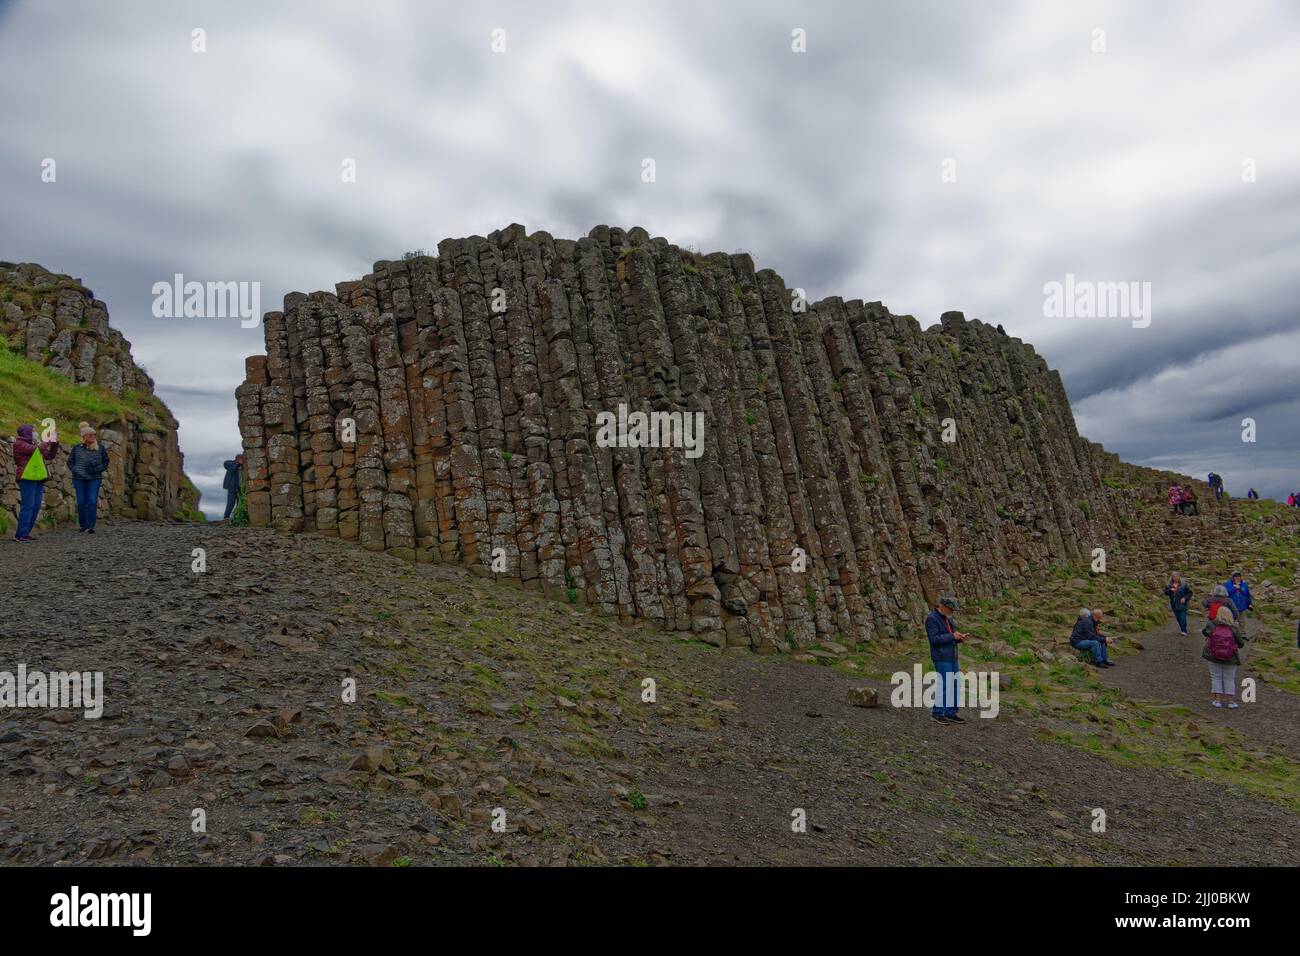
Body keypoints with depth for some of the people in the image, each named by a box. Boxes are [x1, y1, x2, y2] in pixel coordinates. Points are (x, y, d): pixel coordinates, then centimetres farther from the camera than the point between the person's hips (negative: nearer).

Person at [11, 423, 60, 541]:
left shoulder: (34, 445, 22)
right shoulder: (19, 444, -3)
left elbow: (50, 456, 23)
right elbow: (36, 450, -19)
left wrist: (55, 443, 12)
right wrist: (47, 442, -5)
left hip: (38, 479, 8)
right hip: (27, 478, -8)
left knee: (36, 507, 6)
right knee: (27, 506, -10)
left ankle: (25, 533, 11)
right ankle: (21, 535, -8)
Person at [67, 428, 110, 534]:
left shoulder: (100, 448, 5)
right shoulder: (76, 448, 6)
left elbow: (106, 461, 14)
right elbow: (70, 461, 15)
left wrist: (100, 469, -2)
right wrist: (75, 470, 0)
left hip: (94, 478, -1)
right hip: (79, 479, 1)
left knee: (92, 502, -10)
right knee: (81, 503, 5)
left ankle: (90, 526, -9)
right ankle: (82, 525, 18)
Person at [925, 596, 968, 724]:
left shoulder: (947, 619, 13)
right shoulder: (931, 619, -15)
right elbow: (935, 639, -22)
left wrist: (960, 638, -2)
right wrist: (952, 636, -20)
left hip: (951, 657, 9)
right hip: (941, 658, -9)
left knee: (954, 685, 8)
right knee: (945, 686, -7)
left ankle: (951, 713, 15)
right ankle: (937, 712, 7)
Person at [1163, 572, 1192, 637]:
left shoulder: (1184, 584, -5)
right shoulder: (1169, 585, 5)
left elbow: (1190, 593, 0)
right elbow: (1166, 592, 5)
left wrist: (1185, 598, -13)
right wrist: (1170, 590, -14)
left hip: (1182, 604, -4)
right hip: (1174, 605, 4)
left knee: (1183, 618, -8)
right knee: (1178, 618, 9)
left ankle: (1184, 631, 0)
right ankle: (1183, 630, 21)